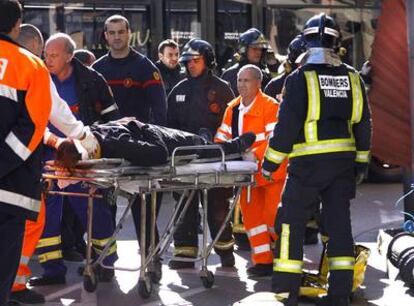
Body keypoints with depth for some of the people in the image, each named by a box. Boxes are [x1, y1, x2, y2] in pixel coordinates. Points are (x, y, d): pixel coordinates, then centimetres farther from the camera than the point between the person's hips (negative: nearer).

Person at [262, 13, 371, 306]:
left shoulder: (300, 78, -8)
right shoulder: (352, 78, 7)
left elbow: (287, 124, -10)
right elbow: (364, 122, 12)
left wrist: (270, 163, -2)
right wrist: (361, 161, 21)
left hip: (309, 161, -5)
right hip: (343, 160, 5)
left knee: (291, 222, 2)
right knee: (339, 221, 10)